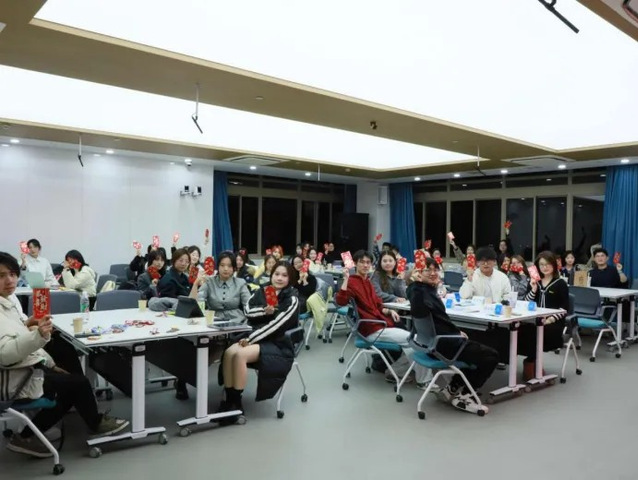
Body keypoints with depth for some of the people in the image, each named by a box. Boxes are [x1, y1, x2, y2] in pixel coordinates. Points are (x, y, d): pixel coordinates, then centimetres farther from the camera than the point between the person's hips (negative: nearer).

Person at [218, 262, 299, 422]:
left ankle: (237, 403, -17)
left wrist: (251, 339, -20)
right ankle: (228, 399, -15)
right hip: (254, 337, 5)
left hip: (277, 344, -5)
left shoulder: (291, 299, -6)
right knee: (229, 352, -24)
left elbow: (276, 325, -16)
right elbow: (247, 311, -1)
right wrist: (264, 310, -20)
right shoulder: (261, 291, 11)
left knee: (240, 354, -29)